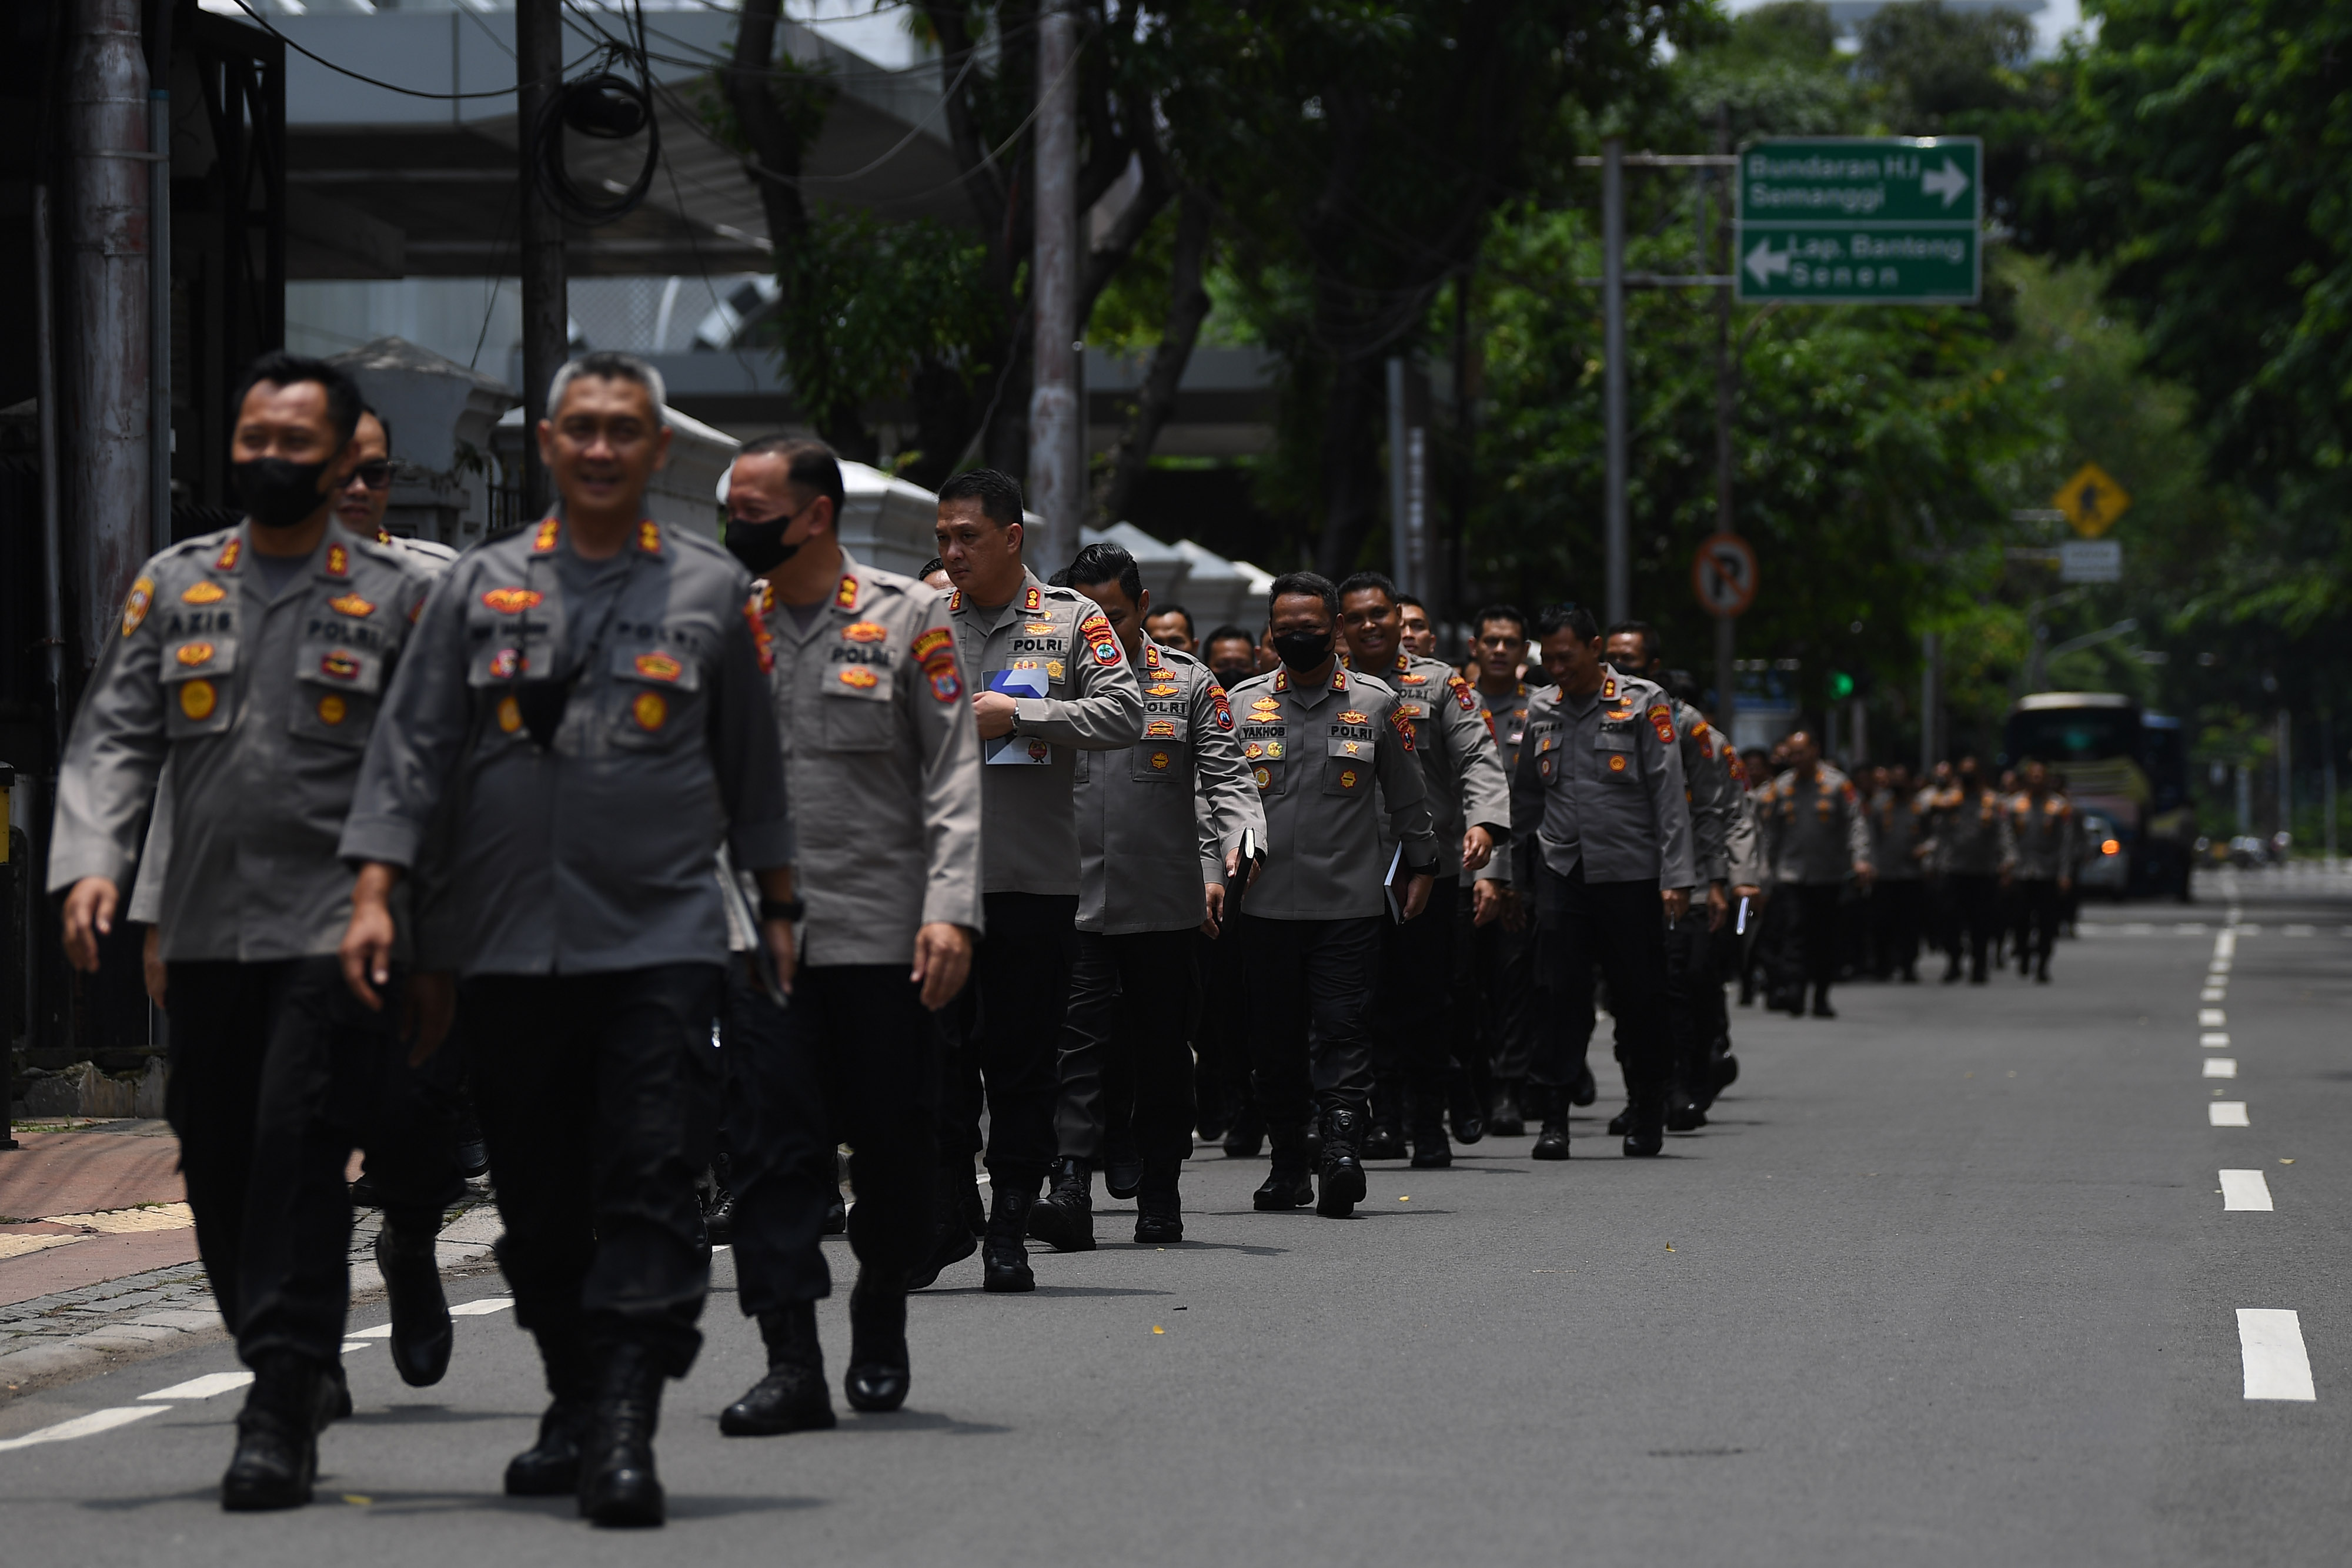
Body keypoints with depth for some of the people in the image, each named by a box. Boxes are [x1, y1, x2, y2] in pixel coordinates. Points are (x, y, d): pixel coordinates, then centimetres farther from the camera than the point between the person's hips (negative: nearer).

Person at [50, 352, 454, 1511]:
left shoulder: (397, 598, 3)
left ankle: (280, 1417, -11)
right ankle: (301, 1372, 27)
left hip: (334, 931, -4)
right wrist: (92, 861, -10)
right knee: (218, 1165, 8)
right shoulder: (173, 588, 12)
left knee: (301, 1156, -12)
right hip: (204, 932, 4)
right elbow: (113, 735, 7)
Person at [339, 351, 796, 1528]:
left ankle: (625, 1432, -15)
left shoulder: (710, 592, 7)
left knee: (649, 1194, -11)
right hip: (509, 946, 2)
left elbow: (752, 767, 15)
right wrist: (376, 892, -5)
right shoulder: (478, 589, 8)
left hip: (662, 940, -2)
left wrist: (778, 905, 17)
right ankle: (575, 1409, 21)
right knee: (539, 1201, 8)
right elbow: (411, 748, 5)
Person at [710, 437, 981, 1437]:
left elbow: (953, 775, -2)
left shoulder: (906, 621, 1)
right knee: (771, 1144, -6)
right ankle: (793, 1363, -8)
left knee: (894, 1142, 5)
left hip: (881, 931, -2)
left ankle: (881, 1317, 29)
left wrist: (951, 911, -12)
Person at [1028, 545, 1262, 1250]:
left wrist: (1236, 851, -17)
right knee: (1080, 1044, -9)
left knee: (1161, 1050, 7)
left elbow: (1227, 780, 1)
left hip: (1165, 902, 0)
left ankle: (1159, 1194, 15)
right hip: (1075, 902, 0)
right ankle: (1071, 1190, -17)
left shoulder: (1190, 684, 6)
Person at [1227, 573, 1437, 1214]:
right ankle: (1288, 1166, 13)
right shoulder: (1243, 704, 9)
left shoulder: (1377, 704, 6)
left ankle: (1341, 1149, -19)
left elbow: (1408, 796, 13)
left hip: (1352, 902, -2)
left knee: (1342, 1032, -10)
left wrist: (1420, 868, 11)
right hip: (1267, 903, 2)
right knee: (1276, 1038, 5)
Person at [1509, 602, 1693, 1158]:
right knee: (1561, 994, -5)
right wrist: (1513, 875, 15)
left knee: (1640, 997, 4)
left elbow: (1670, 794, -5)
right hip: (1561, 870, 3)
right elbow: (1525, 797, 18)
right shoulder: (1542, 712, 10)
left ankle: (1646, 1115, 18)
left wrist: (1676, 877, -10)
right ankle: (1553, 1117, -3)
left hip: (1628, 871, -3)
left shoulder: (1643, 704, -2)